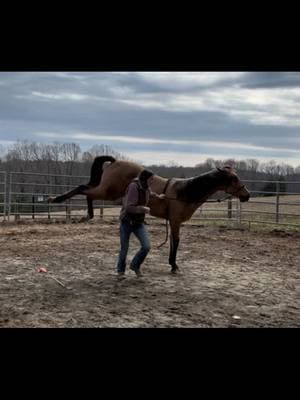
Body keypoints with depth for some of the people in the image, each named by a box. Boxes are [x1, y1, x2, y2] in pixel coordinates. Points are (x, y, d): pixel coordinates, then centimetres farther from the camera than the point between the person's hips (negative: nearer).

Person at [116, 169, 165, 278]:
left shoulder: (146, 188, 2)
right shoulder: (133, 187, -22)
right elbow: (129, 207, -27)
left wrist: (157, 196, 36)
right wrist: (143, 209, -27)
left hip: (139, 223, 6)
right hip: (126, 223, -6)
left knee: (146, 246, -9)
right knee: (124, 249, 6)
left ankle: (135, 265, 16)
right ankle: (120, 270, 30)